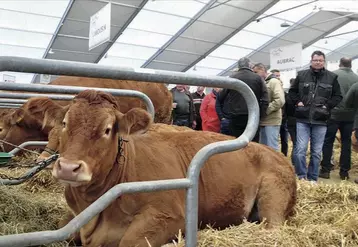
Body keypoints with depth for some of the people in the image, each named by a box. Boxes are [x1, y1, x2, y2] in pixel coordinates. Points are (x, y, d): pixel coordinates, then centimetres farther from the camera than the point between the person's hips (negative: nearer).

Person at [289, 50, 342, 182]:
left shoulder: (332, 77, 3)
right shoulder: (301, 75, 4)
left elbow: (338, 96, 8)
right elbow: (292, 91, 15)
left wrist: (327, 106, -6)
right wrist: (297, 102, -1)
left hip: (320, 120, 1)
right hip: (303, 119, 0)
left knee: (316, 152, 8)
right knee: (300, 149, -8)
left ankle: (312, 178, 20)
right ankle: (301, 176, 6)